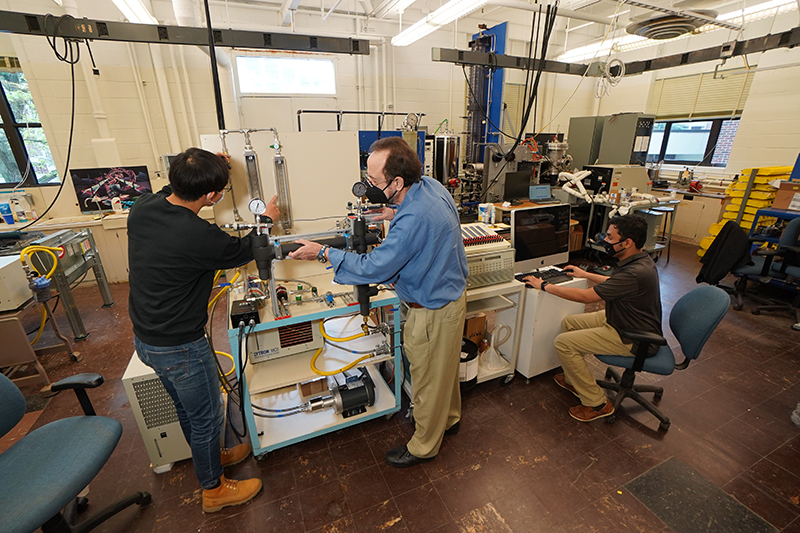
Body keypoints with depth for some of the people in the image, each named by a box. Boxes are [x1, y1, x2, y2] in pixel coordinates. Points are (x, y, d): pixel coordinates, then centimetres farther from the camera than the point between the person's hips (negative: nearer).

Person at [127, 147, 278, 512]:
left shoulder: (142, 207, -7)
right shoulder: (198, 236, -31)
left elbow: (169, 193, 19)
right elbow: (243, 252, -11)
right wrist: (266, 220, 3)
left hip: (144, 338, 8)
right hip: (179, 348, -8)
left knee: (187, 409, 27)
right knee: (207, 417, 14)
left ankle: (210, 455, 52)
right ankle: (214, 489, 38)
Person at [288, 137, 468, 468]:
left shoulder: (412, 220, -35)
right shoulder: (431, 185, -5)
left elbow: (373, 269, -27)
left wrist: (323, 253, -16)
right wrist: (393, 214, 4)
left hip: (433, 311, -9)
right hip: (449, 293, 10)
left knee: (428, 378, 13)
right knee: (444, 366, 28)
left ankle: (424, 446, 39)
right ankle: (448, 418, 54)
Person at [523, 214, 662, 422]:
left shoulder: (636, 273, -32)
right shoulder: (639, 261, 0)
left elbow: (586, 296, -31)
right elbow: (614, 282, 22)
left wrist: (544, 286, -23)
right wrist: (586, 274, 26)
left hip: (632, 339, -10)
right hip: (622, 319, 10)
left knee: (564, 343, -14)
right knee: (569, 322, 12)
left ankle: (597, 403, 1)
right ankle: (574, 380, 27)